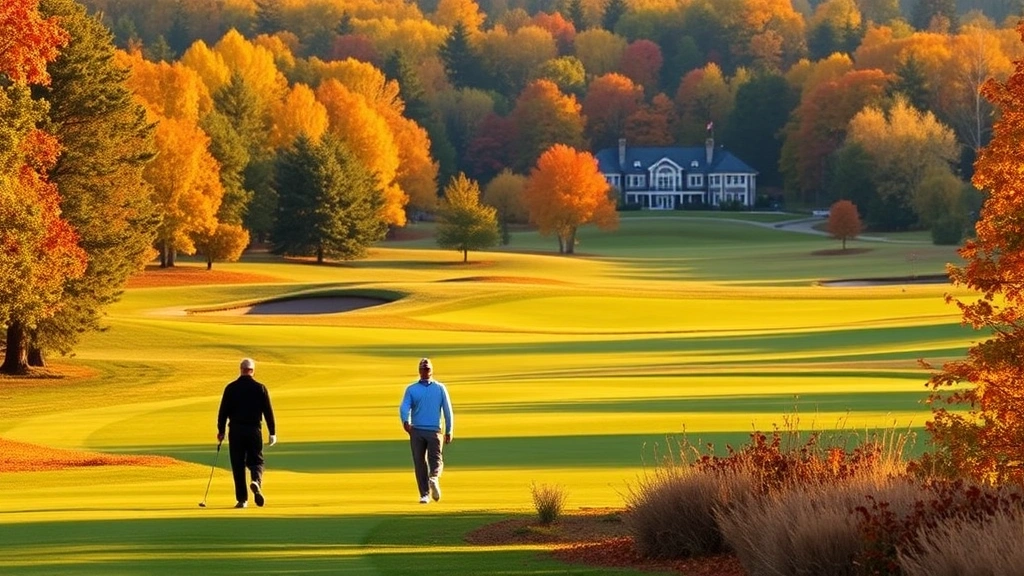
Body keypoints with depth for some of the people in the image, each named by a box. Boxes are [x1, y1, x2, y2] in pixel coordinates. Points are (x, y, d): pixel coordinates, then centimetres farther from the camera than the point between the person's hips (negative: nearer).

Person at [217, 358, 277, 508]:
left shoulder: (231, 388, 0)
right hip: (254, 429, 0)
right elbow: (268, 411, 1)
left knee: (238, 465, 5)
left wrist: (221, 431, 10)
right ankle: (256, 482, -24)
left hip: (236, 431, 0)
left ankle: (242, 499, 2)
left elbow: (223, 411, 1)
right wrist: (272, 433, 7)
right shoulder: (260, 388, 0)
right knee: (256, 461, 9)